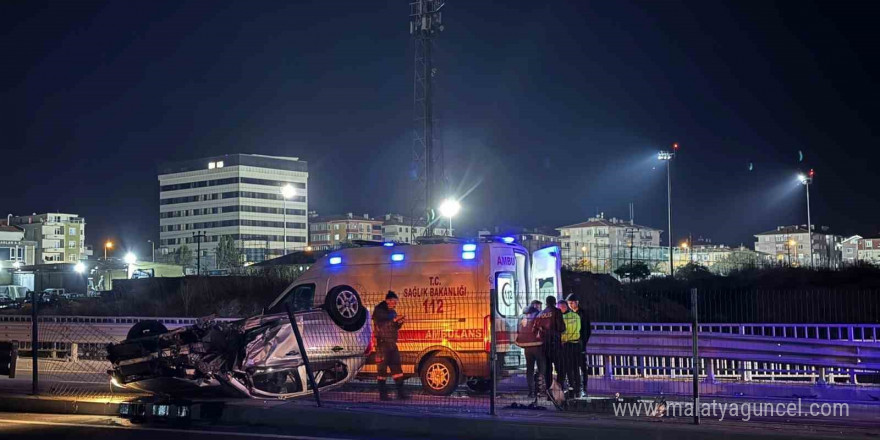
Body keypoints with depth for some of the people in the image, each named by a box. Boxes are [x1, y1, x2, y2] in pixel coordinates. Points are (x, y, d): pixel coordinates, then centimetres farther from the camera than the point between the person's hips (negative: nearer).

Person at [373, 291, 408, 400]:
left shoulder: (392, 312, 16)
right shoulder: (379, 310, -5)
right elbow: (381, 324, -19)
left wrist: (400, 322, -2)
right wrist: (395, 319, -21)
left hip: (392, 344, 7)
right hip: (382, 343, -7)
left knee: (396, 367, 3)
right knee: (382, 368, -3)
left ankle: (400, 392, 4)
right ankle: (382, 393, 1)